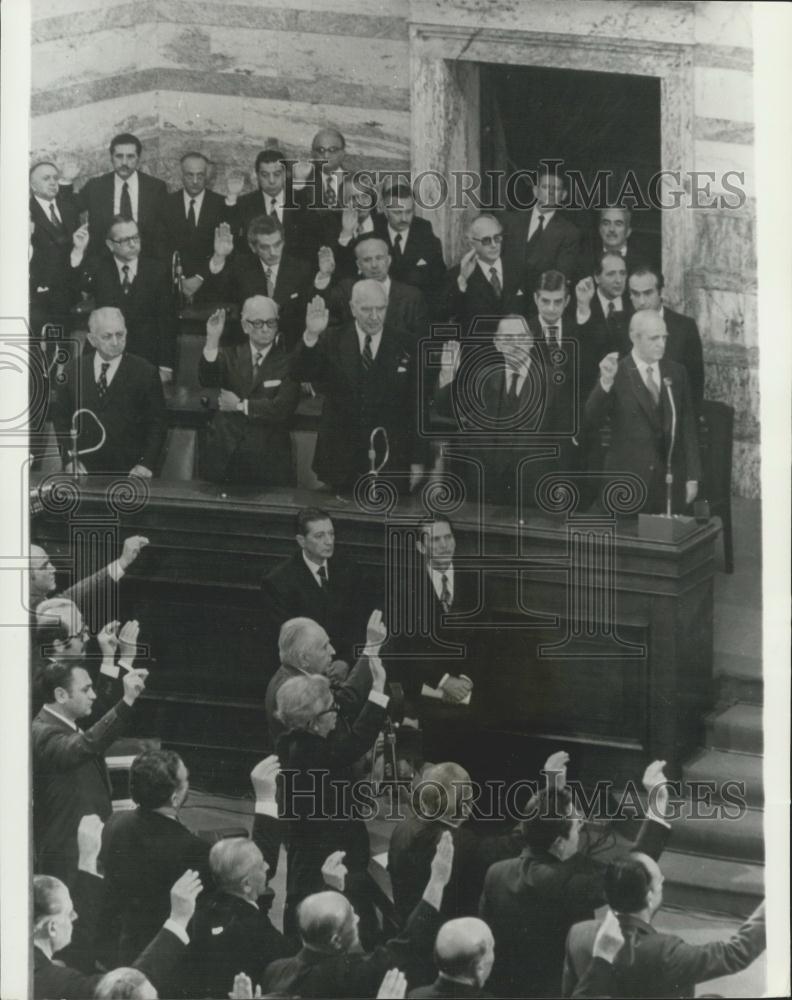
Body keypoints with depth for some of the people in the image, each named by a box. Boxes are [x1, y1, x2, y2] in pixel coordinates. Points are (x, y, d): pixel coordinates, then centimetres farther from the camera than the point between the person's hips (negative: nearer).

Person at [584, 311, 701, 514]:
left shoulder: (675, 373, 10)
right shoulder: (617, 374, -4)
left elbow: (687, 426, 12)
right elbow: (591, 420, -15)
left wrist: (692, 477, 8)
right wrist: (605, 381, -32)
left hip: (670, 483, 3)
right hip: (627, 482, -3)